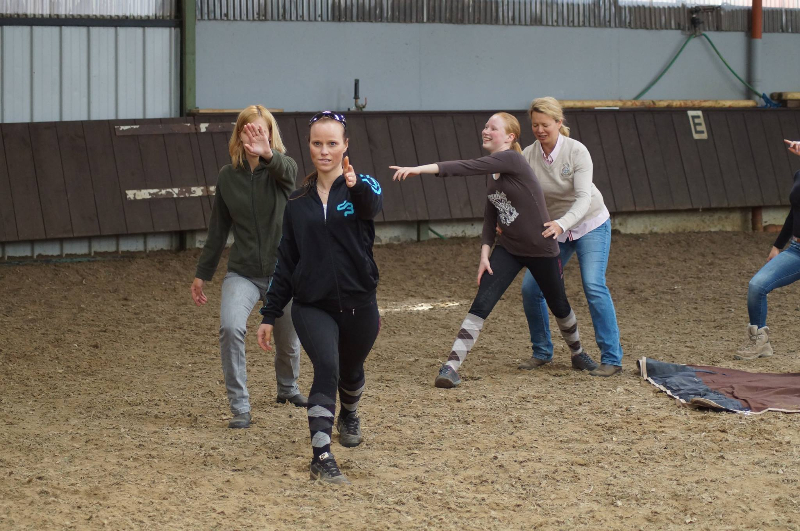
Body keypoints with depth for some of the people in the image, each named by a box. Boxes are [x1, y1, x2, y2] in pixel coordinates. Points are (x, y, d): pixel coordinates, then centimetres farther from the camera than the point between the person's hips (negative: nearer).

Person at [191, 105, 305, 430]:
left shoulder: (281, 168, -7)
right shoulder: (228, 176, 1)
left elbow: (287, 172, -34)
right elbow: (218, 228, 10)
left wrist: (267, 154, -57)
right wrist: (202, 274, 12)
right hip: (242, 272, 1)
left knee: (288, 342, 14)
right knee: (230, 328, -26)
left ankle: (287, 389, 49)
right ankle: (240, 409, -17)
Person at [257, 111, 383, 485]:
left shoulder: (360, 188, -5)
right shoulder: (298, 202, 5)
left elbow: (373, 205, -32)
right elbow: (286, 262, 11)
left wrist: (356, 185, -55)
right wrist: (269, 316, 8)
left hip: (358, 306, 0)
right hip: (312, 306, 0)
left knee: (350, 371, 21)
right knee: (326, 367, -23)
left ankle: (349, 416, 55)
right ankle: (321, 457, -24)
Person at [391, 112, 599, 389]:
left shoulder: (512, 160, -22)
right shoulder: (493, 175, 2)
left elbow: (467, 167, -34)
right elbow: (490, 217, 6)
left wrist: (420, 169, -42)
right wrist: (485, 253, -9)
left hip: (542, 249, -5)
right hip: (508, 249, 5)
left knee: (559, 306, 17)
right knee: (481, 305, -13)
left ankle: (578, 353, 44)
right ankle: (451, 366, -19)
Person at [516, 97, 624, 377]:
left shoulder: (577, 151, -21)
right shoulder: (528, 155, -11)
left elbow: (584, 197, -30)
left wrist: (562, 224, -47)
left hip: (590, 224, -4)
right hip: (553, 228, 4)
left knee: (594, 286, -19)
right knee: (531, 287, -4)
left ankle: (611, 358, -14)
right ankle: (542, 352, 15)